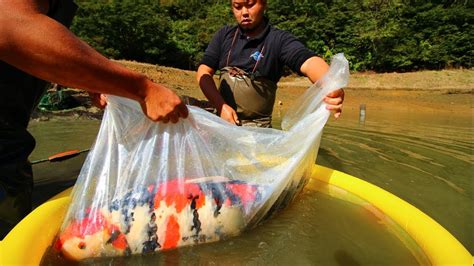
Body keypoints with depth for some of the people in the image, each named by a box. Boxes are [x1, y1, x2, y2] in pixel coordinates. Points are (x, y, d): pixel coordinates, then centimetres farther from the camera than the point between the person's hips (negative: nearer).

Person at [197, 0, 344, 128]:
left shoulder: (279, 39, -9)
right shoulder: (224, 35, 2)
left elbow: (309, 62, -25)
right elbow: (203, 72, -2)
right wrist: (221, 106, -16)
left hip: (257, 126, -3)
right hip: (221, 119, 3)